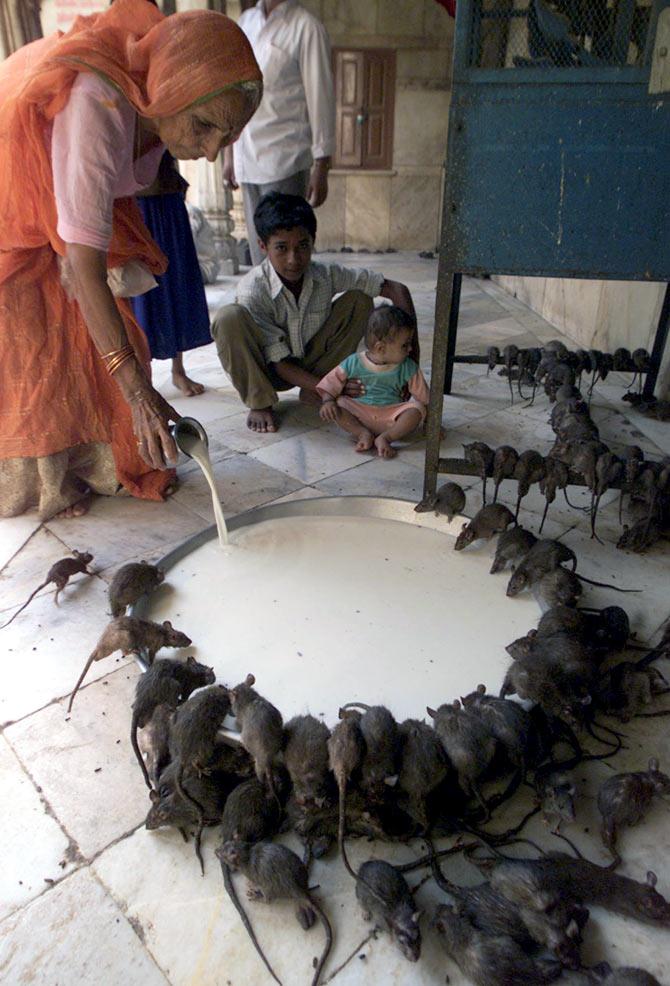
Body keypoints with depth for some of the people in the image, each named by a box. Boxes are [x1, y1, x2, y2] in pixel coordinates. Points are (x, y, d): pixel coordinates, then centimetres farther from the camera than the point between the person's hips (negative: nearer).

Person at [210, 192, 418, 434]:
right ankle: (259, 403, -12)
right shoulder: (252, 290, -28)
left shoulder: (326, 275, -19)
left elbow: (396, 289, -15)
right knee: (228, 317, -34)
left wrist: (411, 353, -25)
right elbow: (280, 363, -24)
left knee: (359, 301, -14)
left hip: (310, 364, 4)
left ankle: (312, 392, -7)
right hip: (268, 370, -3)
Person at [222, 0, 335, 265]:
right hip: (247, 161, 6)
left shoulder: (305, 27, -3)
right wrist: (229, 153, 18)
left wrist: (320, 168, -12)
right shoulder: (245, 22, 16)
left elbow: (320, 97, -6)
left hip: (285, 161, -6)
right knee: (259, 254, 9)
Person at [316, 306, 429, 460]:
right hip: (358, 415, 0)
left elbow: (423, 397, 5)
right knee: (337, 404, -23)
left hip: (391, 416, 1)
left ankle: (385, 438, -32)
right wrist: (328, 401, -21)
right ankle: (363, 434, -29)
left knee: (417, 408, -24)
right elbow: (331, 384, -1)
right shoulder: (354, 363, -4)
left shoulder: (407, 368, -1)